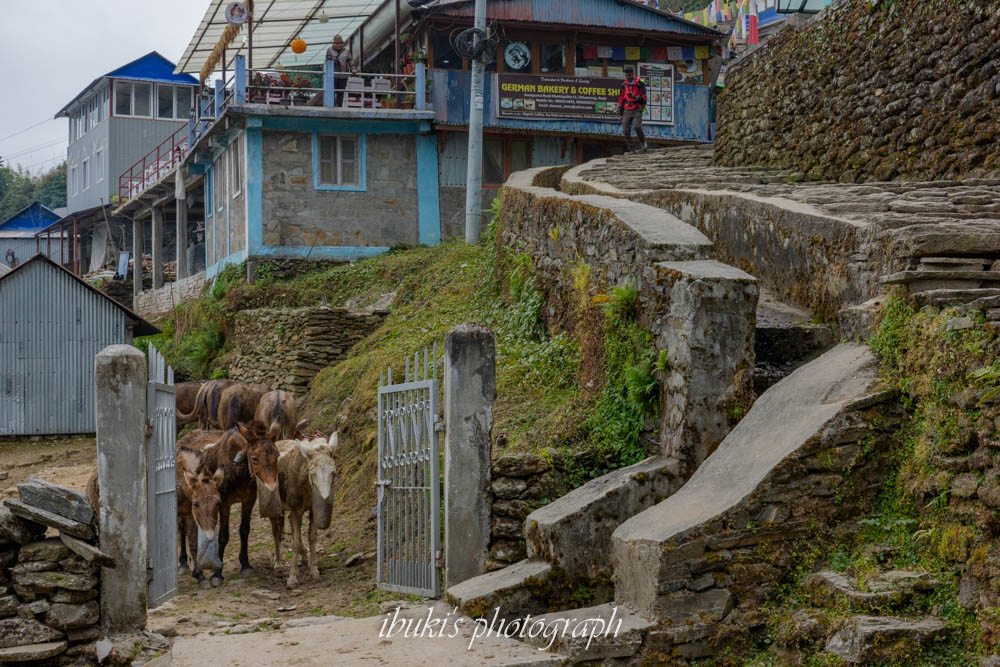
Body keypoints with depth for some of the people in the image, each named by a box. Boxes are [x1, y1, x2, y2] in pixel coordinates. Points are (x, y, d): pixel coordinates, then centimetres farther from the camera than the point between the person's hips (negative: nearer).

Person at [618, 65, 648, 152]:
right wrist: (621, 113, 15)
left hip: (637, 110, -4)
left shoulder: (640, 84, -1)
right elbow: (621, 99, 17)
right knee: (626, 131, -5)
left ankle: (643, 142, 3)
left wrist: (636, 97, -22)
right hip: (627, 111, 4)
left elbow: (644, 98, -3)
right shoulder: (624, 85, 11)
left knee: (637, 126, -23)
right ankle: (629, 150, 2)